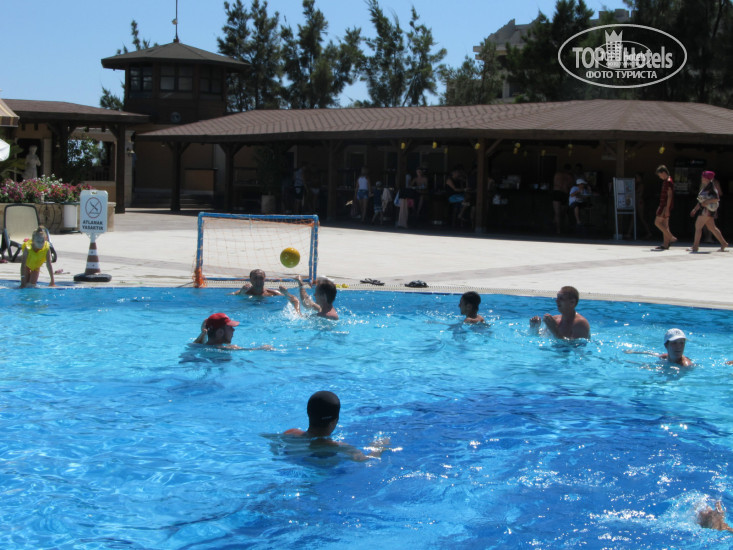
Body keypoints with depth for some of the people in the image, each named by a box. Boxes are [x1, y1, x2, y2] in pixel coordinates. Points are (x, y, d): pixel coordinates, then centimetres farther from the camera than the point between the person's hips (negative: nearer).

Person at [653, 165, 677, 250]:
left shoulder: (668, 182, -14)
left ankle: (671, 238, -10)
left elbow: (669, 196, -20)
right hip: (663, 205, 10)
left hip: (666, 206, -10)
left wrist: (667, 208, -24)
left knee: (657, 222, -11)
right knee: (664, 225, 8)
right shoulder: (666, 181, 17)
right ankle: (665, 244, 7)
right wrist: (660, 207, 24)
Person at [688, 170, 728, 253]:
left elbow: (717, 199, -16)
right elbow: (701, 200, 22)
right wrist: (695, 209, 20)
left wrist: (707, 202, -23)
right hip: (704, 209, 10)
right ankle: (723, 243, 20)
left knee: (698, 226, -9)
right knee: (712, 227, 14)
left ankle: (695, 246, -7)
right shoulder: (704, 187, 15)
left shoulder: (711, 187, -13)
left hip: (708, 209, -10)